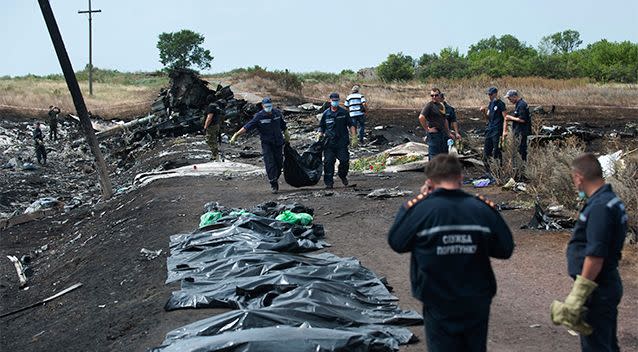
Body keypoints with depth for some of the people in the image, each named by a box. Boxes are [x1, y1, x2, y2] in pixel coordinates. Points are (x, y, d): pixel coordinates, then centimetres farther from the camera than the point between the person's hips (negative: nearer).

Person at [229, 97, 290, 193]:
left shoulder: (277, 113, -1)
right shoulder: (259, 117, -13)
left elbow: (283, 126, 15)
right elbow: (247, 127, -20)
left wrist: (287, 136, 23)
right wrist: (236, 135, -30)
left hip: (278, 143, 4)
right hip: (266, 143, -4)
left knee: (279, 163, 7)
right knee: (270, 164, -12)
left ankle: (275, 179, 30)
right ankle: (273, 185, -6)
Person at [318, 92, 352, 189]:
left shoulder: (344, 112, 5)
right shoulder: (326, 114, 6)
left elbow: (350, 125, 9)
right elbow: (321, 126, 15)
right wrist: (320, 136, 4)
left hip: (342, 142, 0)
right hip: (329, 142, 1)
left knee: (345, 161, -6)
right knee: (328, 162, -2)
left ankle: (343, 175, 24)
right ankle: (329, 182, 4)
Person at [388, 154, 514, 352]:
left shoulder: (419, 210, -18)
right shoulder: (483, 209, -11)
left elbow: (396, 243, -2)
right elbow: (505, 249, -1)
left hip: (439, 308, -2)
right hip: (477, 306, 2)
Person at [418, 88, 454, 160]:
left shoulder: (441, 106, 16)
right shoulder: (429, 105, -10)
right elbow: (421, 117, -25)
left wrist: (448, 133, 23)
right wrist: (427, 129, -19)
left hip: (443, 134, 8)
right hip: (433, 134, -8)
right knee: (434, 156, -7)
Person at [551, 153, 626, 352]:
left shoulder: (600, 207, -22)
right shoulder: (610, 200, 9)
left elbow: (595, 256, -26)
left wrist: (577, 298, -23)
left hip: (597, 290, -10)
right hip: (609, 284, 10)